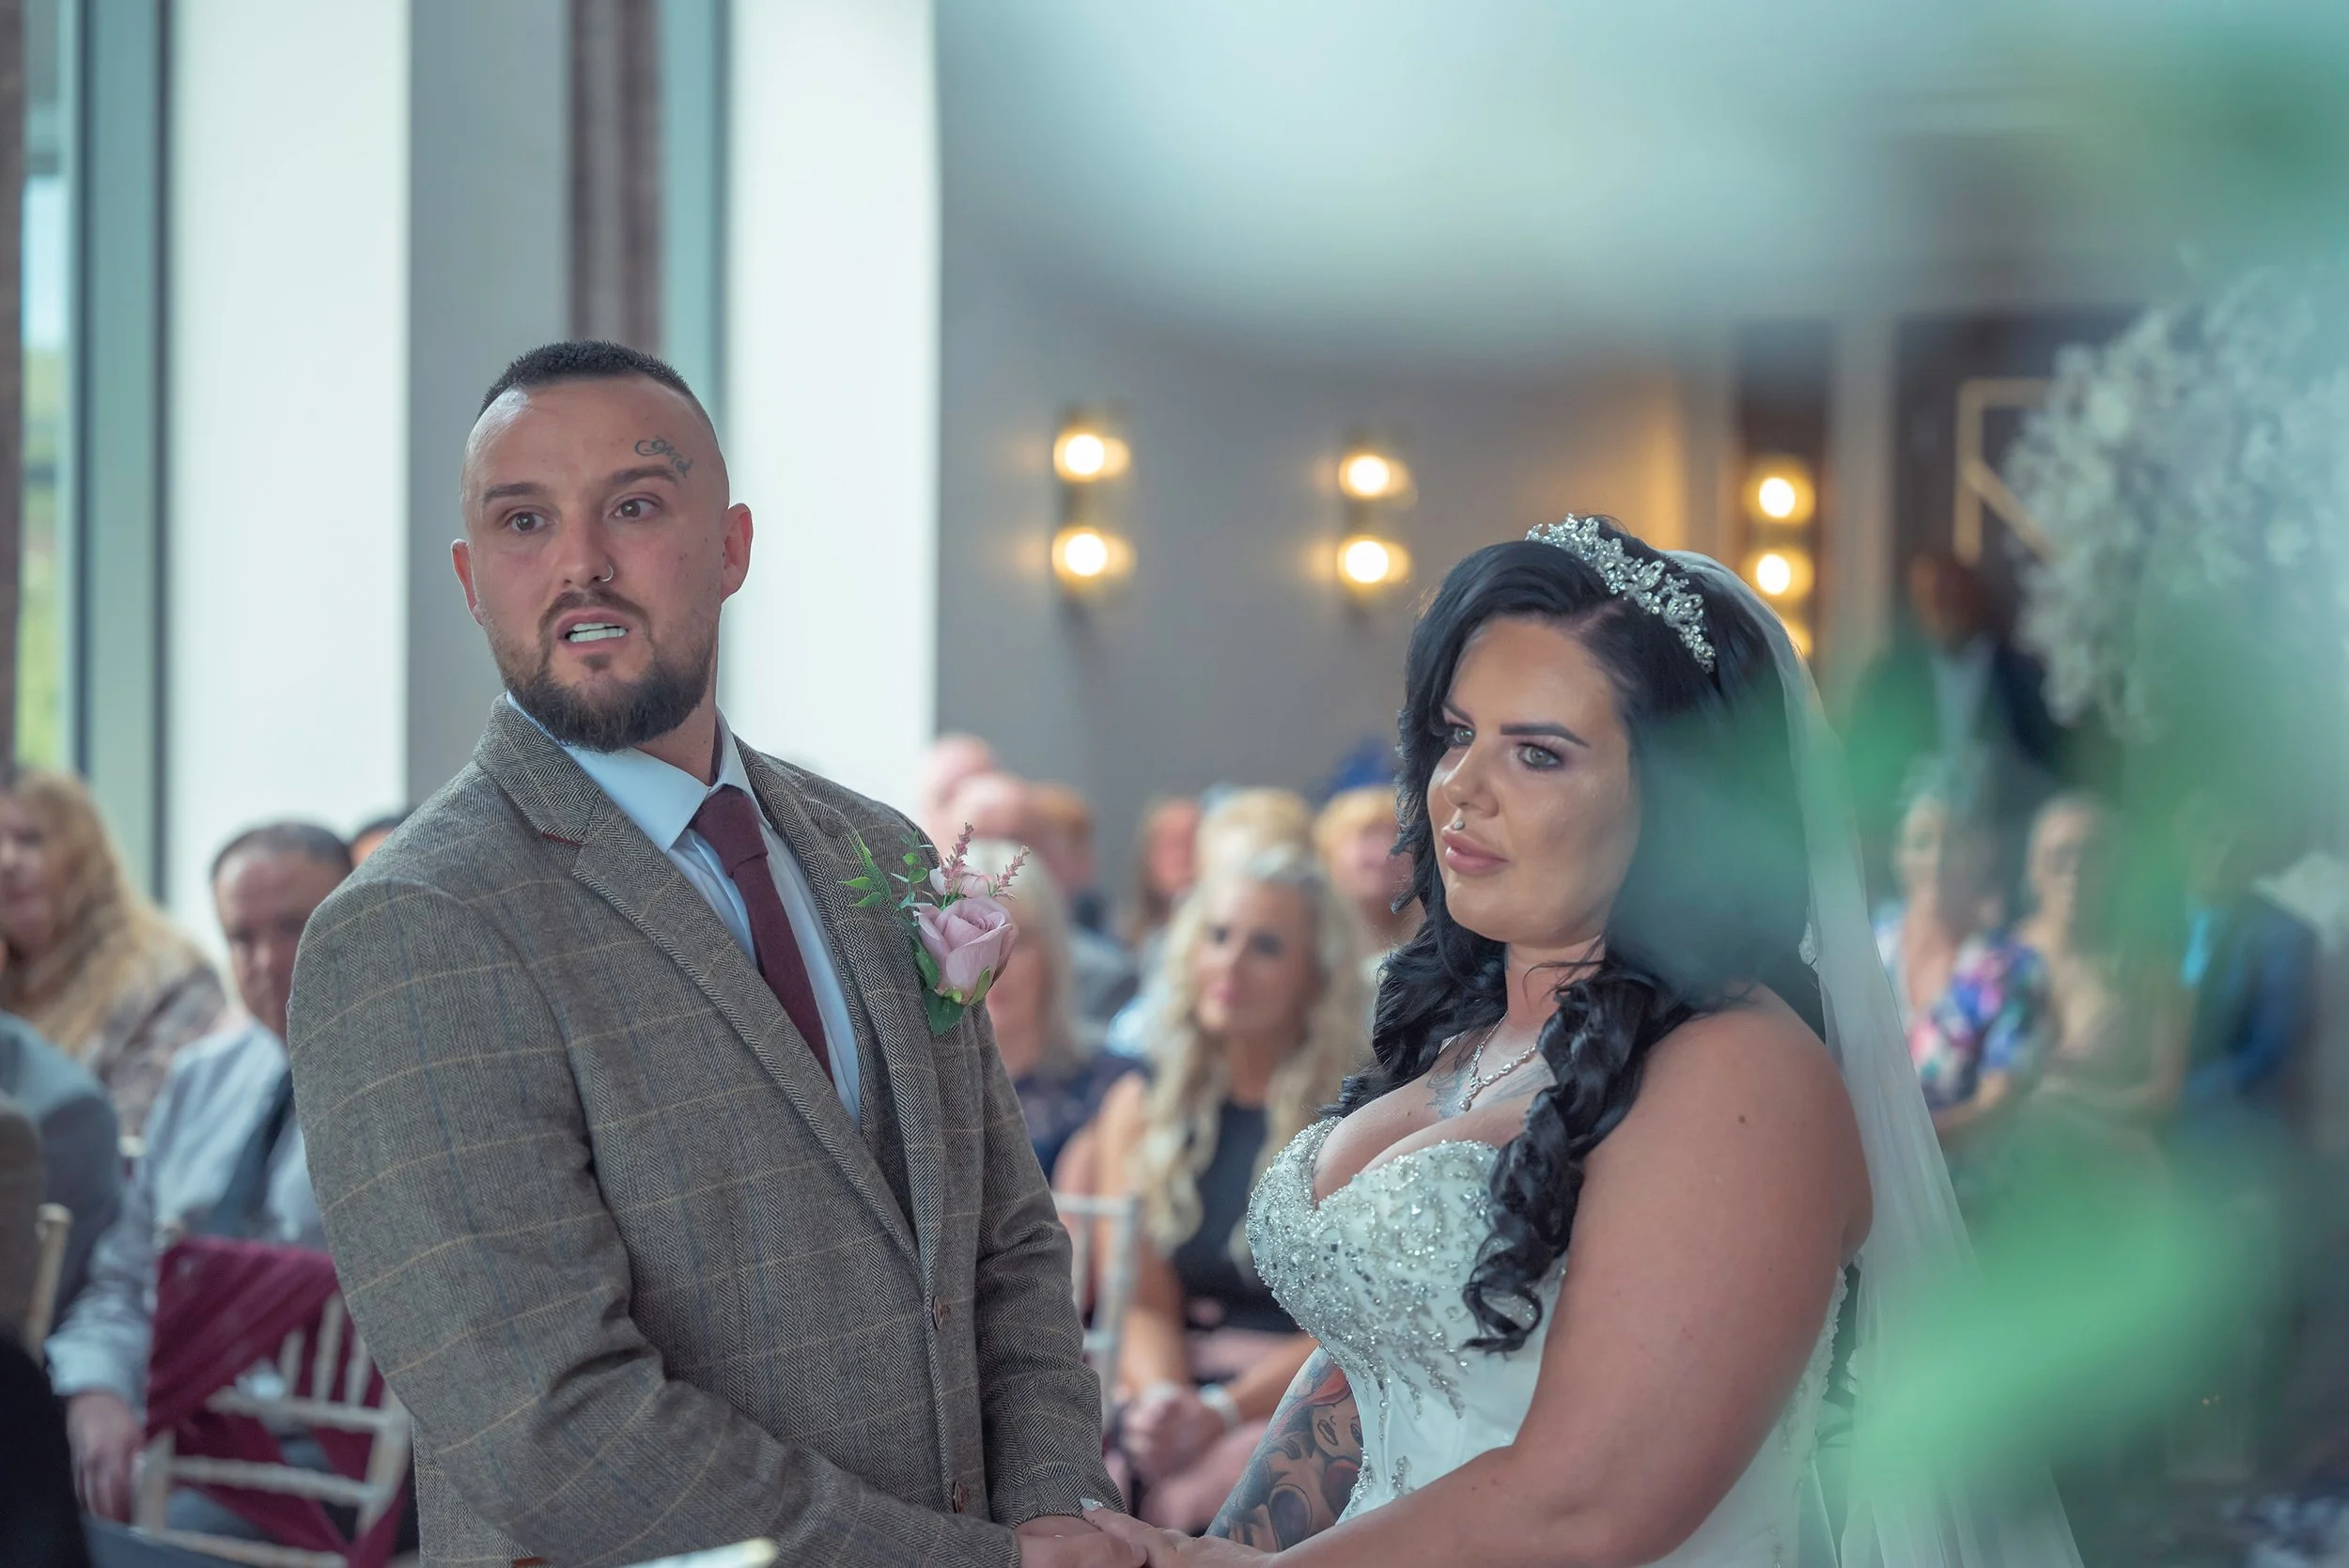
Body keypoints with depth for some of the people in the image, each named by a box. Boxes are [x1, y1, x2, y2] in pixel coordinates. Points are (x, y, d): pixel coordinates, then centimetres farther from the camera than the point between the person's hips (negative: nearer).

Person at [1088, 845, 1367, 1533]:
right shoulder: (1142, 1108, 15)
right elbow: (1144, 1301, 10)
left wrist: (1223, 1411, -17)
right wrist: (1162, 1396, -13)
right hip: (1176, 1380, 4)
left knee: (1194, 1494, -36)